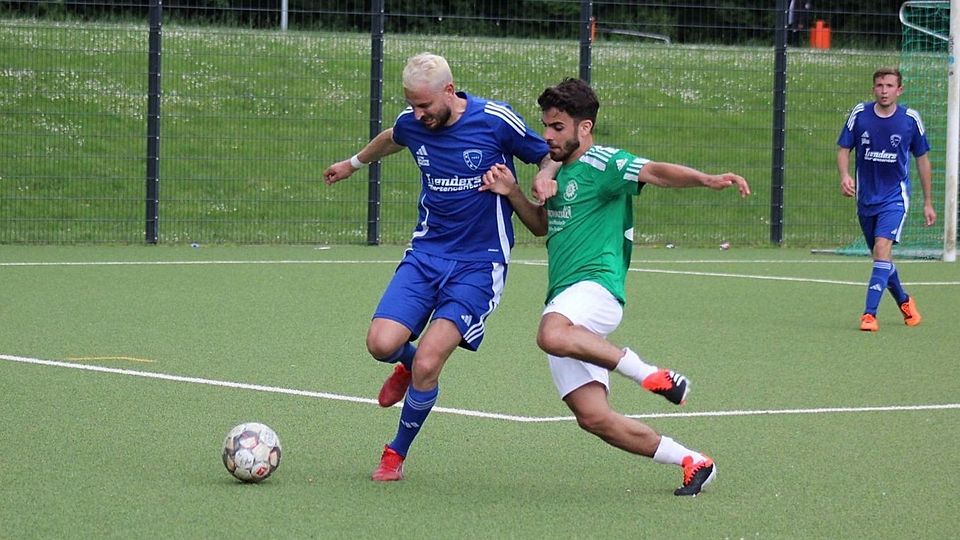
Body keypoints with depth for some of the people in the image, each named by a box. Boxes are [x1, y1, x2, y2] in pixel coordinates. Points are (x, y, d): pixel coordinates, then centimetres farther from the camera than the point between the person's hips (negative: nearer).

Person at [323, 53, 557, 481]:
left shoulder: (496, 120, -12)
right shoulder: (412, 123, 1)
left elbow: (550, 156, 2)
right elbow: (391, 139, 27)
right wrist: (354, 163, 44)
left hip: (478, 264, -4)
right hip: (426, 252, 4)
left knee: (427, 364, -16)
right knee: (382, 343, -16)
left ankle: (397, 453, 9)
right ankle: (407, 365, 24)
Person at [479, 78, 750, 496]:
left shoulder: (601, 163, -3)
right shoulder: (563, 173, 24)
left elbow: (656, 172, -18)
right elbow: (543, 225, 36)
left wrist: (707, 180, -37)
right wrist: (511, 192, 17)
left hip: (597, 286, -9)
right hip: (564, 311, 9)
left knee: (552, 334, -42)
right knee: (593, 417, -3)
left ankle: (653, 376, -25)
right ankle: (692, 462, 9)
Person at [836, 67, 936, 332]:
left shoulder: (910, 119, -6)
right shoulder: (859, 114, -5)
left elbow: (922, 160, 5)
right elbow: (843, 149, 2)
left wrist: (928, 203, 8)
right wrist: (845, 176, -20)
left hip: (895, 197, -3)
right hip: (866, 198, 3)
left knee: (882, 248, -22)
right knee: (880, 256, 13)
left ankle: (870, 313, -24)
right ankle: (904, 301, 38)